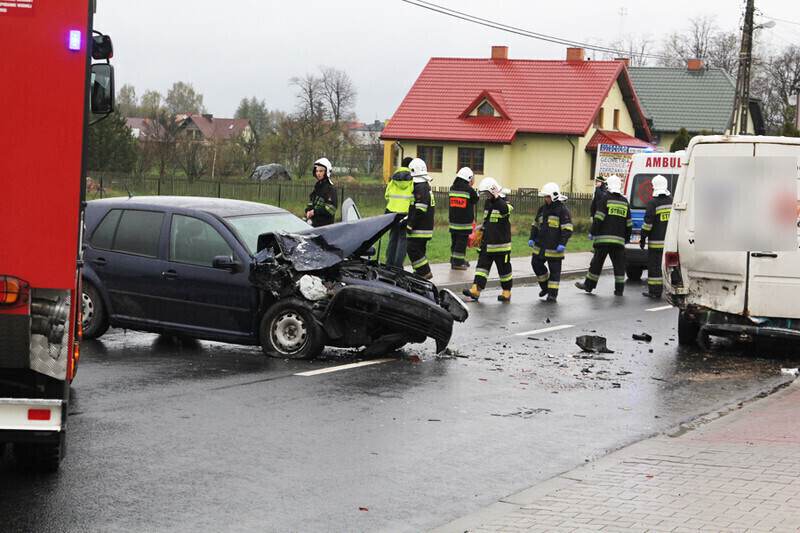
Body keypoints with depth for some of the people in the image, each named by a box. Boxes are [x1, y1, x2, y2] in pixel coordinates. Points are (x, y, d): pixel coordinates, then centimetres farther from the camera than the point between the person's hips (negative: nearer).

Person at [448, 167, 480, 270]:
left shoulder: (452, 189, 6)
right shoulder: (469, 190, -13)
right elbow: (475, 200, 1)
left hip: (453, 221, 6)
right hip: (465, 222, -6)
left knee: (454, 241, 13)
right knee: (462, 242, -1)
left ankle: (453, 260, 20)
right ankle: (458, 263, 0)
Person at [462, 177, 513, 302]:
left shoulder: (505, 202, -10)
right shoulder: (488, 203, 13)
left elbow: (504, 210, -36)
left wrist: (496, 197, -38)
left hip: (501, 244, -7)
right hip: (487, 243, 7)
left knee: (504, 268, 4)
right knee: (482, 265, -3)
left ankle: (506, 292, 16)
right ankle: (476, 290, -9)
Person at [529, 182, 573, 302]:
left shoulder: (562, 210, -8)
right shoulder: (543, 209, 13)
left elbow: (567, 228, -12)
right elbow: (535, 225, 23)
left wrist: (563, 244, -19)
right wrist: (532, 238, 13)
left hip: (554, 247, -7)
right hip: (540, 246, 7)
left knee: (554, 270, -1)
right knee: (536, 264, 6)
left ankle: (553, 293, 4)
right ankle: (545, 286, 23)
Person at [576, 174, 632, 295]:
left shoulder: (605, 199, -4)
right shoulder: (625, 201, 12)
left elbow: (598, 218, -10)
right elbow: (629, 223, 15)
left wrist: (593, 233, -3)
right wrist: (627, 238, 24)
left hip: (604, 239, -4)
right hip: (619, 240, 4)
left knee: (597, 262, 4)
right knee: (619, 264, 6)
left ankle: (589, 285, 12)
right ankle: (619, 289, 4)